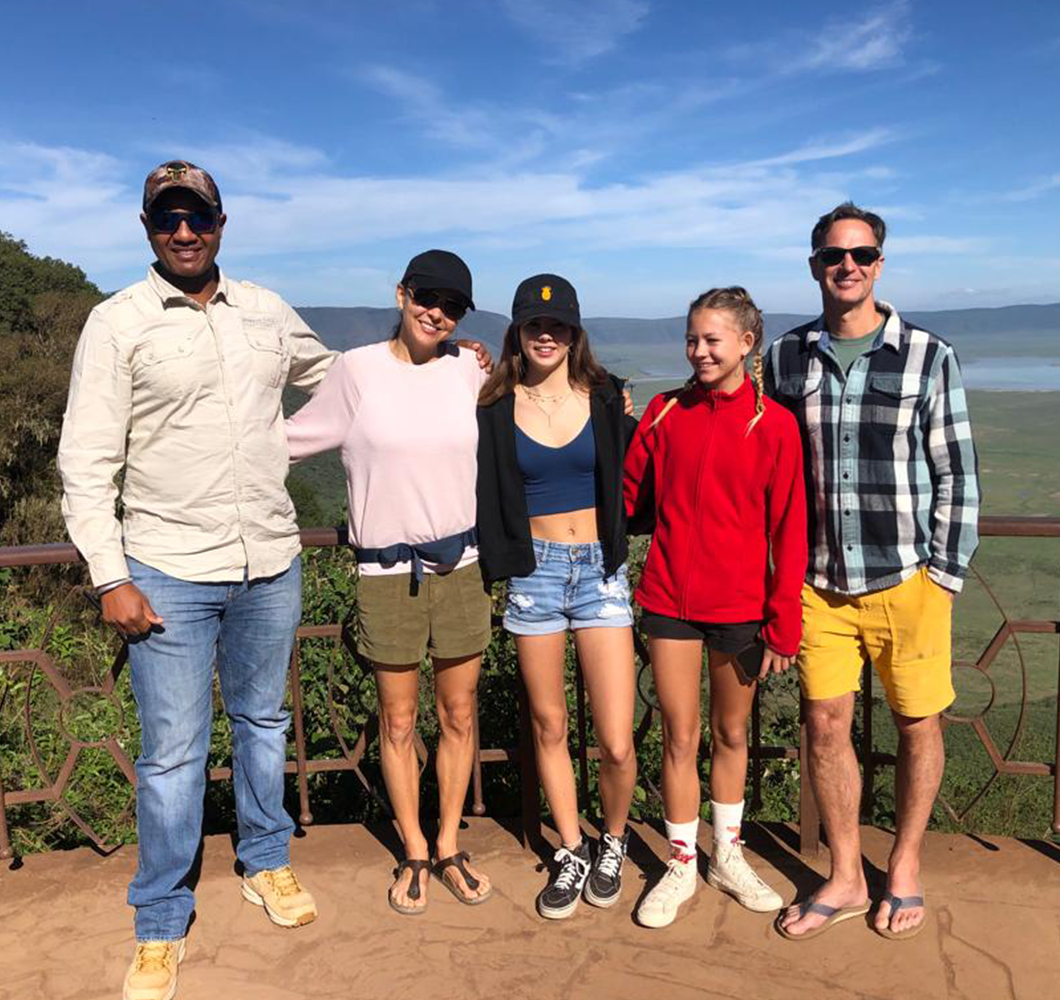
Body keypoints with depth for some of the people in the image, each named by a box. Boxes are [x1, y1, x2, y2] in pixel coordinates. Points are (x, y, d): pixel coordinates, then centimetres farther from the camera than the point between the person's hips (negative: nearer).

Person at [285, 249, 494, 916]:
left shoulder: (469, 371, 2)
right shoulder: (359, 370, -4)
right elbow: (296, 437, 7)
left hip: (460, 567, 2)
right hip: (387, 574, -2)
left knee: (459, 714, 11)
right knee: (399, 722, 9)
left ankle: (450, 847, 28)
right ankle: (414, 855, 27)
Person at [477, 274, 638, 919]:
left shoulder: (606, 399, 3)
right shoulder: (495, 410, 1)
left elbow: (634, 478, 10)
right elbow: (482, 493, 3)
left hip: (601, 572, 0)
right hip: (534, 572, 1)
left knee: (617, 744, -3)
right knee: (550, 727, 12)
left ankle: (613, 846, 27)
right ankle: (572, 853, 33)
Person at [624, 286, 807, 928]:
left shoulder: (773, 424, -6)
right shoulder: (665, 413, 1)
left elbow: (789, 533, -5)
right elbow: (630, 497, 11)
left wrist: (783, 623, -6)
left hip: (740, 604, -1)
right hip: (670, 598, 1)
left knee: (731, 733, 15)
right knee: (681, 736, 8)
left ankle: (728, 857, 34)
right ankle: (682, 864, 26)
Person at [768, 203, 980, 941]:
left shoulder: (929, 357, -4)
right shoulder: (786, 358, 3)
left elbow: (955, 474, -2)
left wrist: (946, 574, -6)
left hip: (907, 578, -2)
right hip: (821, 581, 2)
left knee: (918, 724, 9)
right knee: (826, 723, 6)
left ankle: (905, 867, 31)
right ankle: (845, 879, 24)